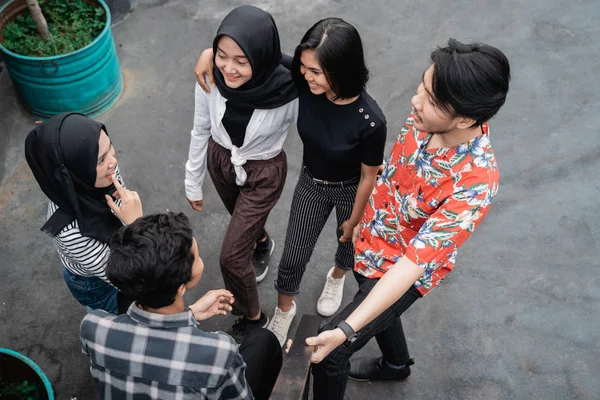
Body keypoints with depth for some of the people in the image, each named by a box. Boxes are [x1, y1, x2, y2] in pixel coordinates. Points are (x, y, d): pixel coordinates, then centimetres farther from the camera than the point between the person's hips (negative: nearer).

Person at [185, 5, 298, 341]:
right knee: (245, 222, 31)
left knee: (232, 256, 2)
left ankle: (253, 318, 31)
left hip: (264, 174, -4)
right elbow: (201, 131, -7)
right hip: (220, 161, 4)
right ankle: (262, 244, 68)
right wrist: (193, 183, 5)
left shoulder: (289, 89, -34)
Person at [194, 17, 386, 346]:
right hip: (311, 182, 3)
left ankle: (337, 277, 66)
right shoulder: (304, 83, -28)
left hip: (350, 191, -3)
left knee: (350, 241, 28)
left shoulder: (369, 121, -38)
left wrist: (354, 219, -7)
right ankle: (284, 309, 47)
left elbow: (368, 177, -21)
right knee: (294, 254, 16)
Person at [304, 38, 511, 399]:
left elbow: (413, 262, -37)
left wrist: (346, 329, -38)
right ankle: (396, 365, 65)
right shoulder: (429, 117, -20)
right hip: (370, 239, 7)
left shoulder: (475, 183, -38)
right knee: (376, 311, 33)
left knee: (328, 356, 4)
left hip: (402, 273, -6)